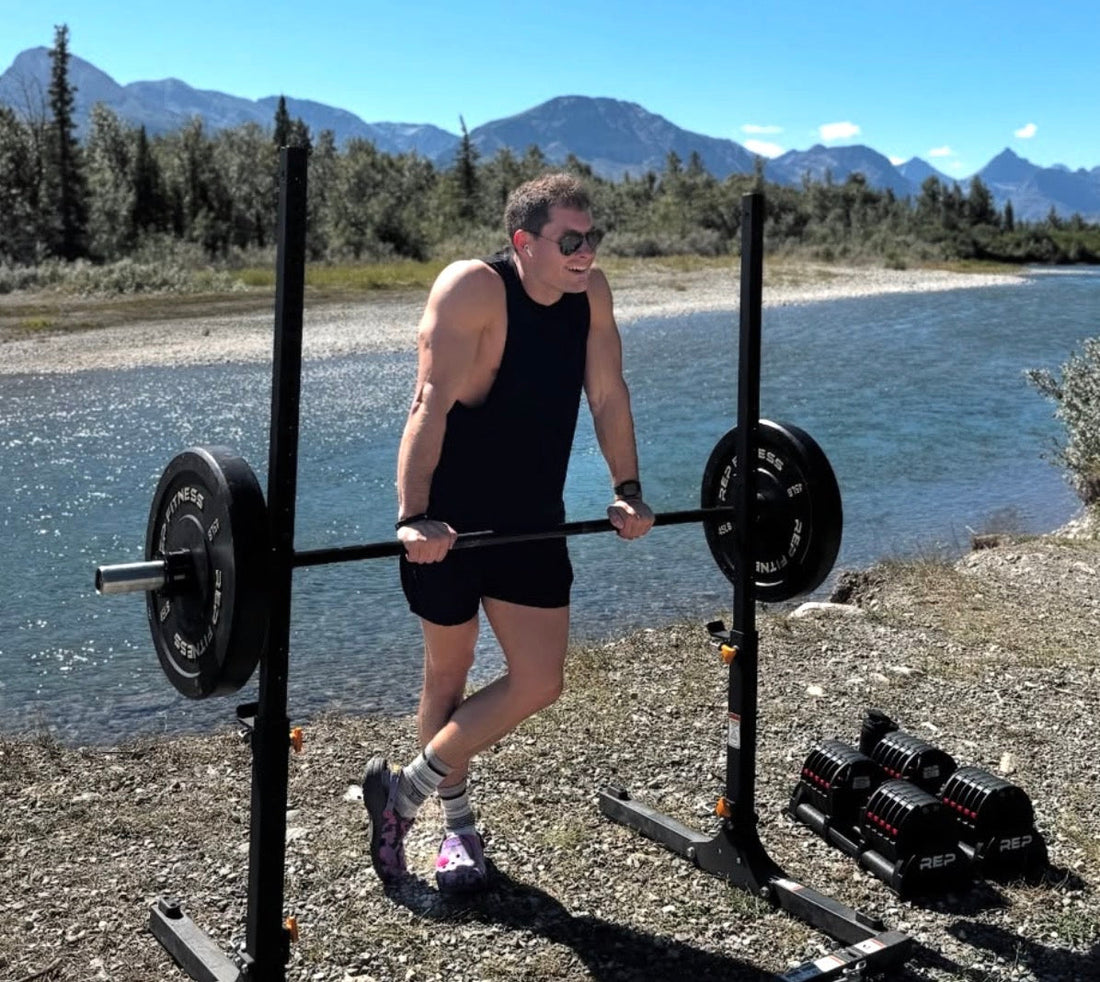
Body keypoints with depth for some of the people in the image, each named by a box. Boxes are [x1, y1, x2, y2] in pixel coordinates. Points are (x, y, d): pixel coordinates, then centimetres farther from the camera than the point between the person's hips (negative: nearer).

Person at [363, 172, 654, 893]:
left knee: (540, 683, 2)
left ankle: (407, 790, 17)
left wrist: (628, 490, 1)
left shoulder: (592, 292, -3)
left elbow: (608, 394, 5)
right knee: (448, 678, 11)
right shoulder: (472, 289, -21)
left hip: (533, 520, 6)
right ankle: (456, 821, 32)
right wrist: (413, 516, -40)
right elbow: (432, 404, -30)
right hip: (448, 520, -5)